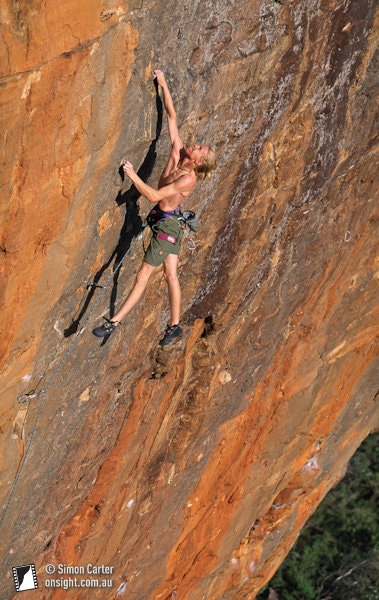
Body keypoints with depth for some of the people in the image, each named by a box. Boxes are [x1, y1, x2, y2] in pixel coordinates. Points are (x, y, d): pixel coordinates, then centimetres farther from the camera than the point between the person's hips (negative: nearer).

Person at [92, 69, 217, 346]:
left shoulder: (188, 180, -24)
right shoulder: (177, 154, -4)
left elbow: (154, 196, -29)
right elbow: (172, 116, 0)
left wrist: (133, 175, -25)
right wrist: (164, 85, -1)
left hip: (167, 225, -8)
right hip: (167, 222, 8)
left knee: (143, 276, -6)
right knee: (171, 275, 14)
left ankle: (114, 321, -4)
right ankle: (175, 325, 24)